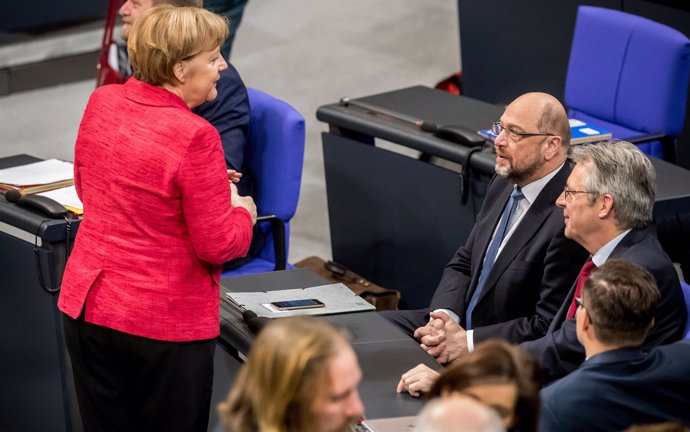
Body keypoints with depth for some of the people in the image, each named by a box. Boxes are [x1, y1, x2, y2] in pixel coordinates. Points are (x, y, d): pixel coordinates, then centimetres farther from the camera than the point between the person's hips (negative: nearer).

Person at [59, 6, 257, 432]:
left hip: (86, 306, 6)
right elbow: (217, 245, -18)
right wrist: (243, 210, 4)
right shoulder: (194, 137, -22)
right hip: (165, 325, -6)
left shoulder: (101, 102, -1)